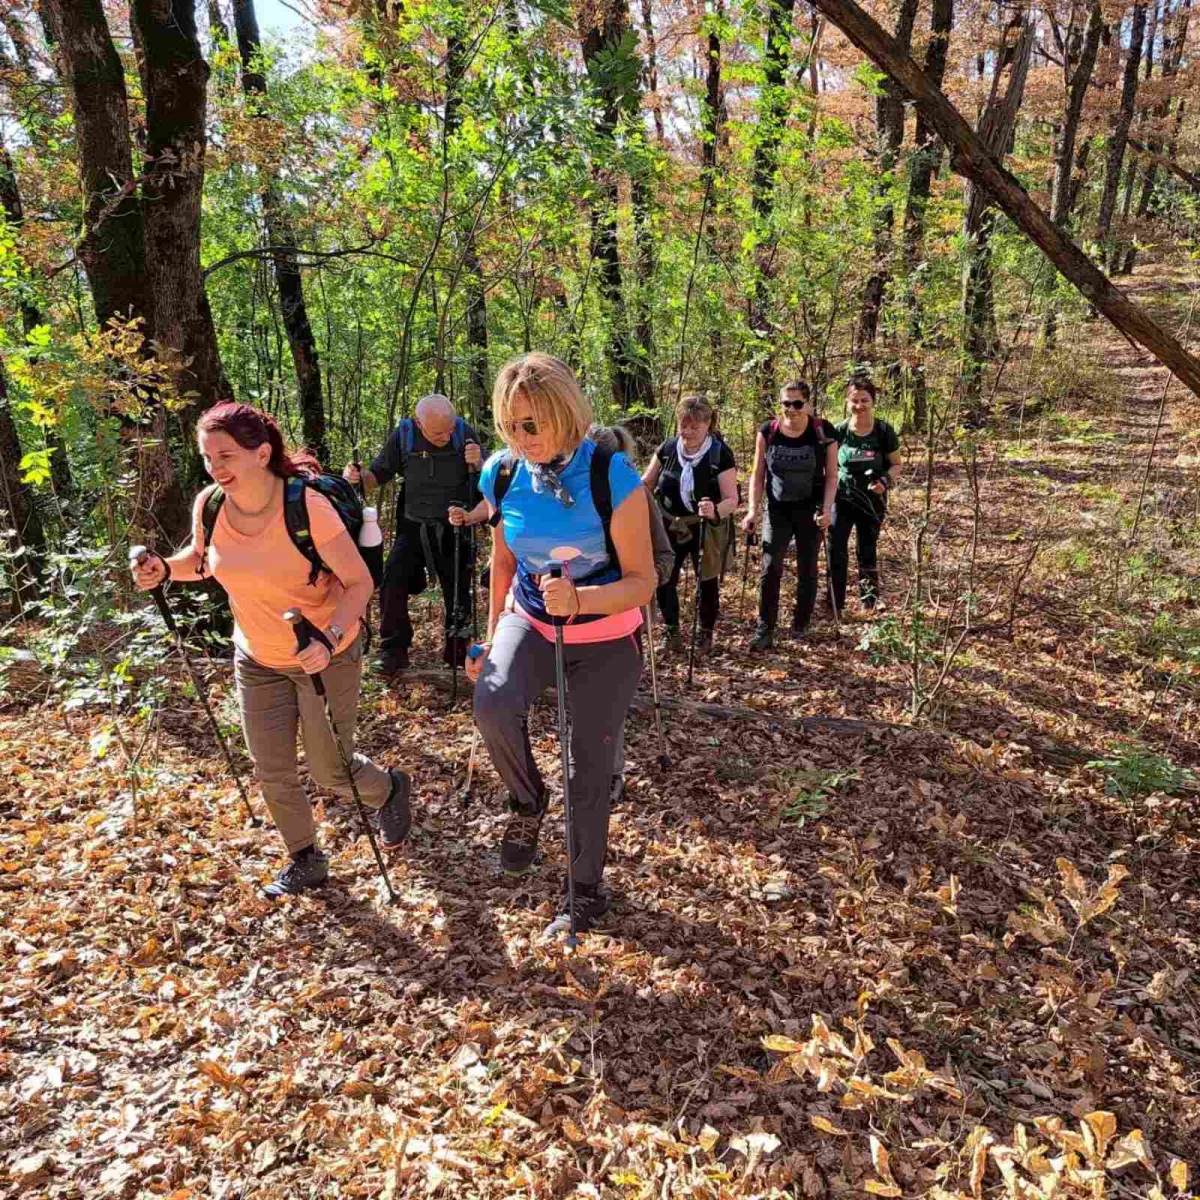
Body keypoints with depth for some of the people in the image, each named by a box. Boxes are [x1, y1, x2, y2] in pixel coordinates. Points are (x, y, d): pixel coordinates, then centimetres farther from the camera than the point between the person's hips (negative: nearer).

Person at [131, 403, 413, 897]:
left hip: (327, 657, -5)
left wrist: (330, 640, -35)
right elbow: (201, 559, 9)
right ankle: (305, 861, 38)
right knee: (272, 773, 13)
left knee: (330, 771, 7)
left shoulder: (308, 508, -28)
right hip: (257, 660, 5)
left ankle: (390, 789, 41)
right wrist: (165, 569, -12)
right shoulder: (209, 505, -12)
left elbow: (360, 583, -21)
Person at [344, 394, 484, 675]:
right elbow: (379, 475, 1)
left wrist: (478, 463, -26)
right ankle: (394, 650, 1)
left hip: (454, 528, 0)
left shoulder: (464, 433, -11)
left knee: (458, 591, 8)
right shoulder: (403, 435, -10)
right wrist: (359, 476, -20)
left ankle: (456, 651, 28)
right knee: (392, 585, -14)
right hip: (413, 527, 0)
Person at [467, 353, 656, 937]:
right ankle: (527, 802, 4)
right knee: (492, 703, -29)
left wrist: (580, 599, -38)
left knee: (590, 767, 7)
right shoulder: (502, 474, -9)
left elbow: (642, 581, -20)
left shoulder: (612, 476, -23)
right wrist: (492, 637, 12)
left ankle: (587, 888, 33)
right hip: (531, 621, 3)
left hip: (605, 640, -3)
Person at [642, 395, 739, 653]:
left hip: (706, 530, -2)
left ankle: (706, 632, 31)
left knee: (707, 582, 11)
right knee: (664, 579, 0)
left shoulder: (721, 455, -17)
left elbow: (732, 499, -21)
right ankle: (672, 630, 21)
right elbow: (647, 482, 6)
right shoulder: (667, 448, -7)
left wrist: (715, 511, -42)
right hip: (670, 527, 3)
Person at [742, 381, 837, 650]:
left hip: (810, 510, -1)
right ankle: (765, 631, 0)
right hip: (777, 510, 1)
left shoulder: (823, 432, -10)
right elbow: (758, 475, 1)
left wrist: (826, 510, -16)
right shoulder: (767, 432, -6)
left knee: (807, 569, 9)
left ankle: (800, 626, 24)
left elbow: (831, 476, -5)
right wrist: (753, 510, -7)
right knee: (770, 568, -6)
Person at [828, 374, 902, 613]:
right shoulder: (839, 431, -8)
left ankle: (870, 602, 29)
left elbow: (896, 465, 0)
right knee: (836, 550, -9)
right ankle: (835, 604, 3)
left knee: (867, 551, 13)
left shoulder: (883, 431, -10)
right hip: (842, 498, 0)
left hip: (872, 500, 0)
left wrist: (885, 480, -20)